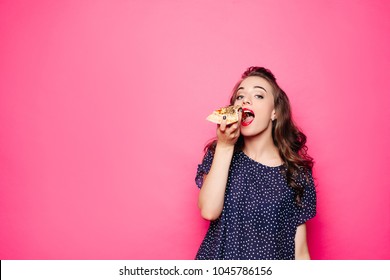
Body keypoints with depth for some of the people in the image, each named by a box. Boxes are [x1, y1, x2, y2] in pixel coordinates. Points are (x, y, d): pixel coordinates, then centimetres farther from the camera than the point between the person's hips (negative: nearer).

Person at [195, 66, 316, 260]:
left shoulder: (296, 173, -7)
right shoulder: (218, 154, -3)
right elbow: (209, 211, -18)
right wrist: (224, 146, -21)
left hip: (270, 264, 0)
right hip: (220, 255, 1)